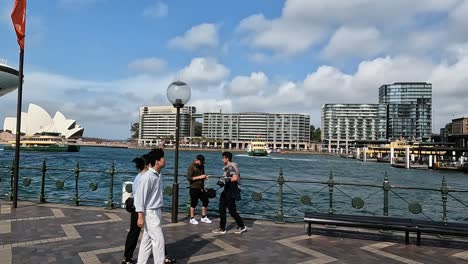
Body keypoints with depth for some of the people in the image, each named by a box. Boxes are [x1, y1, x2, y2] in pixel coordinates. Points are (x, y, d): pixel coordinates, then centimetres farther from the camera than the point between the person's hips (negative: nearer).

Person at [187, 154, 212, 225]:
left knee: (205, 201, 8)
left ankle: (203, 217, 22)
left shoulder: (202, 166, 9)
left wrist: (205, 177, 0)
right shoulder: (191, 167, -11)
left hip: (201, 188, 7)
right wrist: (200, 177, -21)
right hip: (194, 188, -7)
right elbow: (189, 178, -18)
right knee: (194, 203, 1)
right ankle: (192, 218, 16)